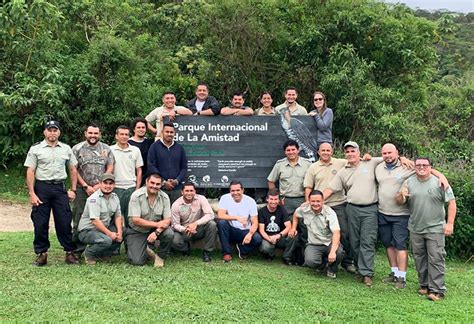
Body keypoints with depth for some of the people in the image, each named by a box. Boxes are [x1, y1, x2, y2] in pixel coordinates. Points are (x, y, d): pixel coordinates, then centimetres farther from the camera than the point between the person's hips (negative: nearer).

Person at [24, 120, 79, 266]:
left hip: (60, 188, 2)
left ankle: (70, 252, 10)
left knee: (64, 221, 2)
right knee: (40, 223, 2)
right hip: (41, 188, -1)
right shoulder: (36, 149, 2)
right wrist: (32, 194, -10)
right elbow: (30, 172, -2)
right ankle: (41, 254, 13)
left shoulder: (66, 149, 10)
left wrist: (73, 189, 5)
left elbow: (73, 170, 13)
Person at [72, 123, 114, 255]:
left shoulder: (106, 149, 8)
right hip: (82, 190, -1)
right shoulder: (77, 149, 3)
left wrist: (100, 185, -7)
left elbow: (110, 168, 4)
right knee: (79, 219, 1)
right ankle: (77, 248, 10)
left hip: (101, 189, 2)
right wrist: (86, 186, -8)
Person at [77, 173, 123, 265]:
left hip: (104, 228, 8)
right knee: (107, 240, -33)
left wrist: (119, 232, -11)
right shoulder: (94, 198, -17)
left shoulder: (115, 198, 8)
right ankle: (89, 253, -4)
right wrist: (109, 233, -26)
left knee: (122, 235, -14)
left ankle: (104, 254, 4)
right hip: (87, 230, -8)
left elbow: (118, 216, 6)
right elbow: (95, 220, -25)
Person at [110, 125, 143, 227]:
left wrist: (137, 189, 4)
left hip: (131, 188, 2)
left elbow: (139, 171, 10)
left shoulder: (135, 150, 7)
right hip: (116, 188, -2)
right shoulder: (110, 150, 0)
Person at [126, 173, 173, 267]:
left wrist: (156, 232, -27)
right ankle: (146, 250, 19)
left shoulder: (164, 197, -7)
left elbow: (167, 220, -9)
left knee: (169, 234, -29)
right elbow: (135, 220, -20)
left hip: (156, 229, 3)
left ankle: (160, 256, 0)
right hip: (137, 231, -2)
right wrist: (157, 224, -22)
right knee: (137, 261, -17)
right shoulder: (136, 196, -17)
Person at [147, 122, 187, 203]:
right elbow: (151, 166, -4)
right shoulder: (155, 147, 3)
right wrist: (163, 182, -10)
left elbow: (184, 167, 11)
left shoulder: (179, 148, 12)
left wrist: (177, 180, -6)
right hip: (159, 187, -2)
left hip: (177, 188, 3)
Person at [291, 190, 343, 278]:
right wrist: (293, 228, 12)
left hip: (329, 243, -2)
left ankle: (332, 269, 3)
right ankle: (322, 263, 12)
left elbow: (336, 233, -29)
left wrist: (333, 251, -41)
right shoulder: (304, 209, -7)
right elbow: (296, 215, 20)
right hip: (313, 245, 2)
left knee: (339, 252, -36)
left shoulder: (330, 212, -17)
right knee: (310, 261, -30)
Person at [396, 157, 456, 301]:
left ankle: (436, 290, 0)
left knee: (435, 259, -4)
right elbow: (399, 202, 5)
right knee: (419, 258, 13)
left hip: (435, 229, -4)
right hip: (415, 229, 4)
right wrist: (401, 195, -19)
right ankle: (424, 285, 26)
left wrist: (450, 223, -10)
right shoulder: (409, 182, 4)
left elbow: (451, 202, -5)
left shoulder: (439, 182, -6)